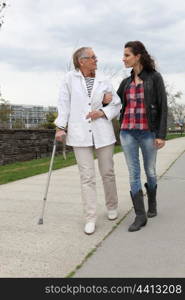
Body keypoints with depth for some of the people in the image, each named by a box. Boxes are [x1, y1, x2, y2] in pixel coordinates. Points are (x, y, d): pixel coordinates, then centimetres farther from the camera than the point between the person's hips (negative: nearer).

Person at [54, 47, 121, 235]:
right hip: (80, 135, -2)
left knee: (108, 173, 9)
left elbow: (117, 105, 11)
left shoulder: (104, 82, 9)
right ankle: (90, 219, 6)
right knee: (87, 177, -2)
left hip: (103, 133, 2)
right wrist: (60, 127, -3)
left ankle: (112, 207, 31)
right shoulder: (70, 78, 4)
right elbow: (64, 103, 2)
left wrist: (103, 112, -7)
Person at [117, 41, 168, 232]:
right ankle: (140, 215, 6)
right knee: (133, 173, 0)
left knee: (150, 171, 10)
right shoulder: (126, 82, 12)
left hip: (148, 132, -4)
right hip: (127, 132, 4)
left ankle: (152, 205, 34)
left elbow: (162, 107, -5)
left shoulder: (154, 78, -2)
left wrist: (161, 134, -11)